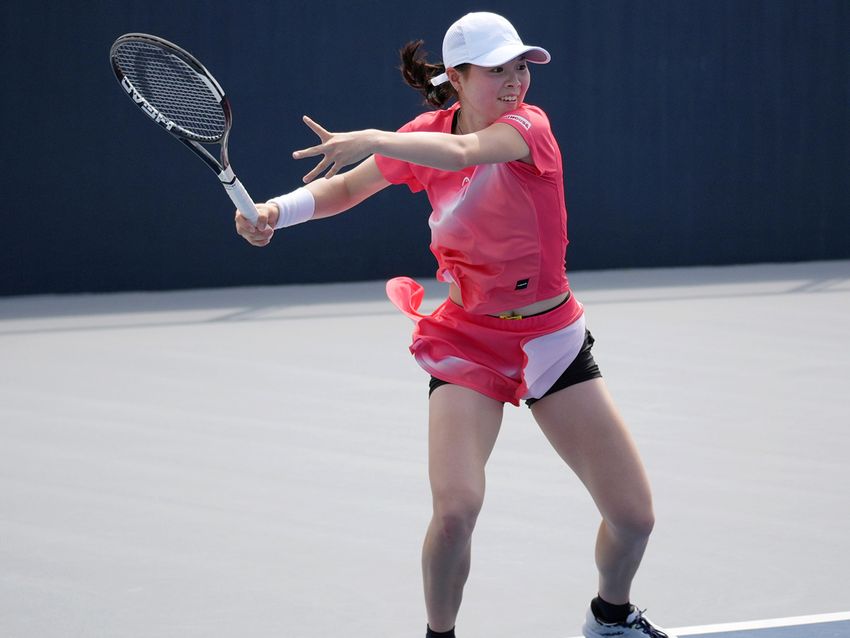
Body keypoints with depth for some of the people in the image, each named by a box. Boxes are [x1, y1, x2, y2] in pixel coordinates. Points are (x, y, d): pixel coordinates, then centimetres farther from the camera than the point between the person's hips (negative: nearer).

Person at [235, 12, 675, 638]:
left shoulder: (528, 125, -16)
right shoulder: (425, 135, -5)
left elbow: (462, 152, -37)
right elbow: (345, 187, 8)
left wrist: (373, 140, -52)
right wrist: (276, 211, -12)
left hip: (551, 337, 0)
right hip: (467, 339, 0)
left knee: (634, 515, -1)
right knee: (456, 509, -23)